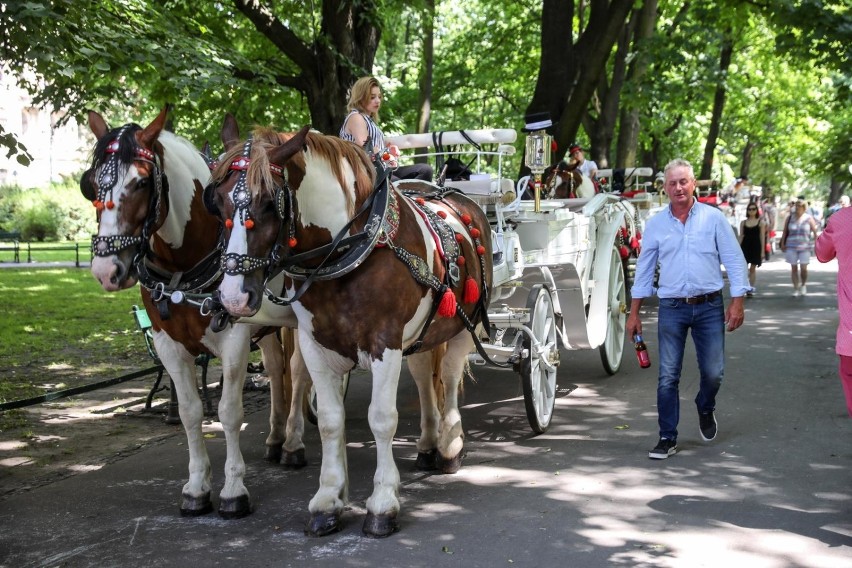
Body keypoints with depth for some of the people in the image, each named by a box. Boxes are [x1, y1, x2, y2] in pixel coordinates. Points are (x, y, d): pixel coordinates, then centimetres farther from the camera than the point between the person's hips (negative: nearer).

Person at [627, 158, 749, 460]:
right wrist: (634, 313, 8)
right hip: (672, 308, 1)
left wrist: (737, 302, -5)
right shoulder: (655, 224, 6)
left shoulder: (713, 218, 1)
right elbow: (644, 269, 10)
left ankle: (706, 409, 36)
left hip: (709, 307, -1)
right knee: (667, 377, -1)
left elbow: (734, 261, 2)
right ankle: (667, 438, 8)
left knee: (713, 372, 3)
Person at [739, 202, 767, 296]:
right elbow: (741, 236, 8)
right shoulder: (743, 222, 7)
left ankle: (751, 288, 12)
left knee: (753, 268, 6)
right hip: (745, 246, 1)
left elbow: (762, 237, -1)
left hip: (756, 246, -1)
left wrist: (762, 251, -6)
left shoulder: (761, 222, 2)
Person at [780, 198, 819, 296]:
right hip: (791, 247, 1)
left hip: (804, 247, -1)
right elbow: (785, 232, 10)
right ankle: (796, 288, 10)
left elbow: (815, 232, 1)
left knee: (803, 268, -5)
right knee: (794, 268, 2)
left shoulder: (809, 218, 0)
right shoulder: (790, 218, 5)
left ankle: (803, 285, 21)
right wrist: (782, 244, 5)